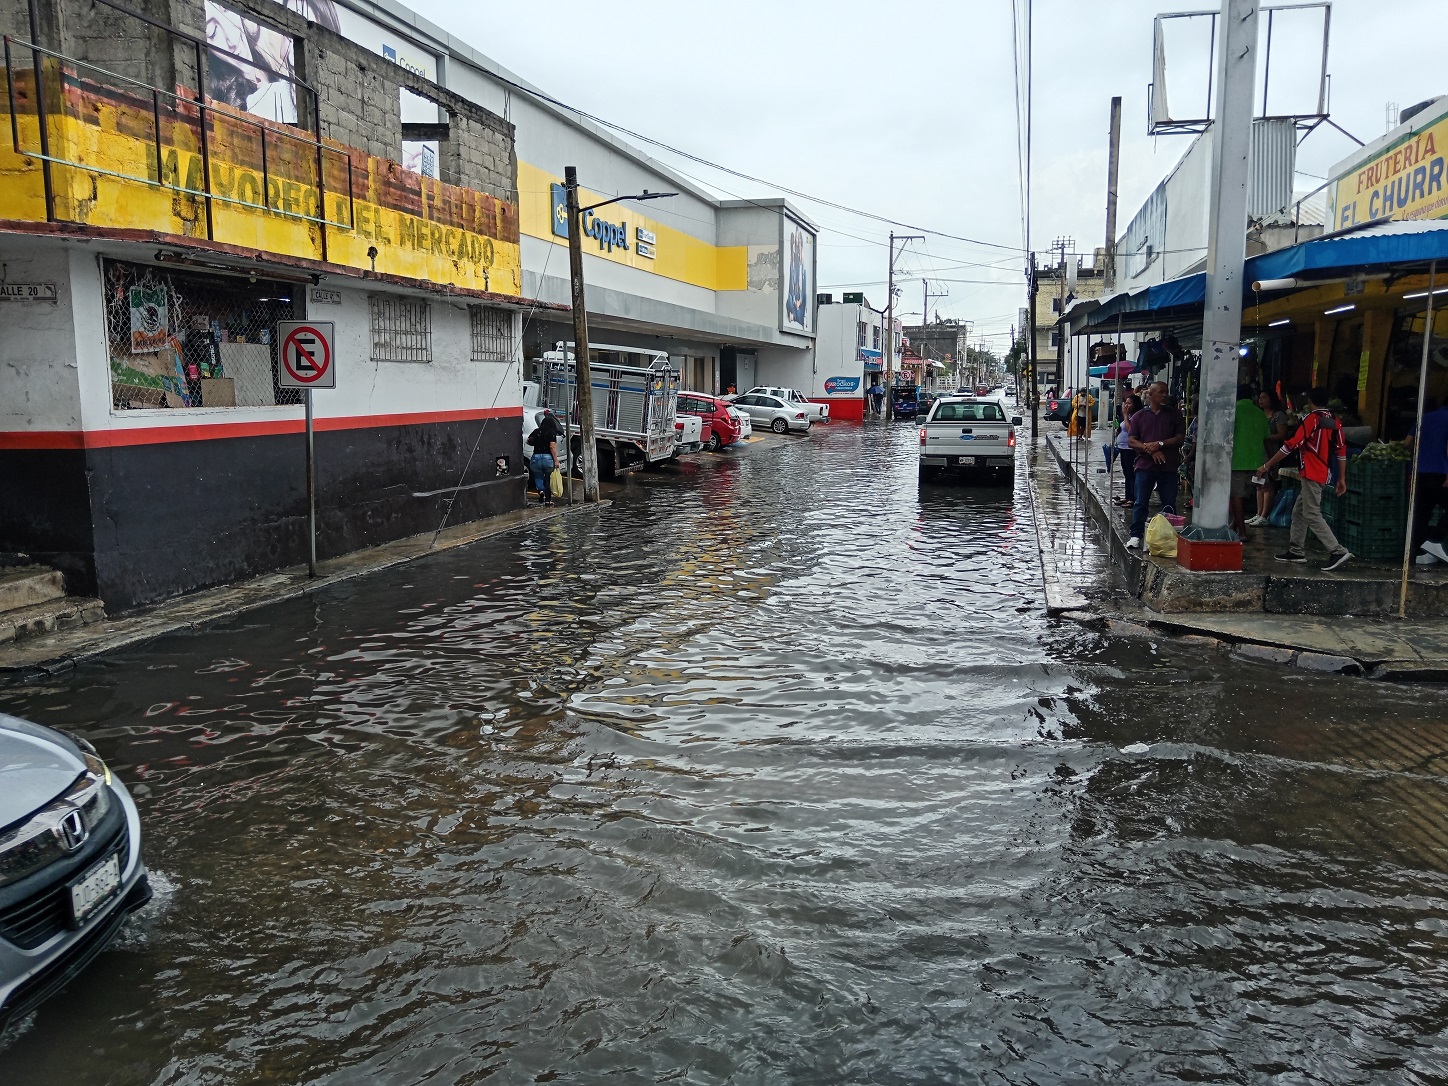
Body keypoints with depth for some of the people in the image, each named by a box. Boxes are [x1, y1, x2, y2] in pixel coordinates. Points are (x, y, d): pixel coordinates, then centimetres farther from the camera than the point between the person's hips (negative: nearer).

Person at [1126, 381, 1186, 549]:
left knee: (1169, 504, 4)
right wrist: (1150, 449, -14)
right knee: (1140, 502, 0)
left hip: (1168, 466, 1)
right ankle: (1136, 535, 4)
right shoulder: (1139, 416, 7)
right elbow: (1131, 440, 1)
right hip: (1145, 465, -1)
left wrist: (1159, 444, -12)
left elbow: (1180, 438, 1)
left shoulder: (1174, 414, 8)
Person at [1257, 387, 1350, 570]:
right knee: (1298, 511, 16)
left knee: (1312, 515, -9)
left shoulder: (1313, 419, -11)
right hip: (1323, 474, 9)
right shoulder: (1334, 421, 11)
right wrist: (1342, 479, 15)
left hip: (1312, 475, -9)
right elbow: (1341, 450, 10)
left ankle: (1339, 552, -15)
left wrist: (1267, 466, -10)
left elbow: (1291, 445, -14)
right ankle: (1296, 551, 19)